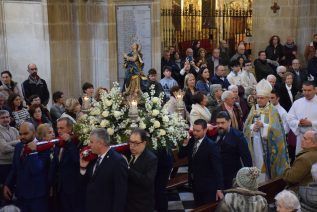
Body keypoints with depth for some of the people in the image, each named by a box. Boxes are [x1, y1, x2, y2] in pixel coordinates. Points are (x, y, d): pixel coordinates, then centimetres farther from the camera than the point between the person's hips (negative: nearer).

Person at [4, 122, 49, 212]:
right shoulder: (18, 146, 8)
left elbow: (36, 170, -25)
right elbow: (14, 168, 16)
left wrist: (33, 152, -28)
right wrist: (7, 184, 8)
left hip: (37, 194, -6)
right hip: (21, 193, 6)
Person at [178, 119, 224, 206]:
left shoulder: (211, 146, -20)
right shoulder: (191, 141, 0)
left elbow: (217, 169, -21)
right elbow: (180, 155, 4)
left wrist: (219, 189, -24)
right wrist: (185, 143, -14)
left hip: (207, 186, -6)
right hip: (195, 183, 6)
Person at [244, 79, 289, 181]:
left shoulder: (272, 111, -1)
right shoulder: (253, 109, 10)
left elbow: (276, 128, -11)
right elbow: (246, 127, 5)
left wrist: (263, 125, -21)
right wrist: (253, 127, -15)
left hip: (268, 143, -3)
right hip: (255, 143, 3)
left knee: (267, 165, -5)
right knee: (257, 164, 1)